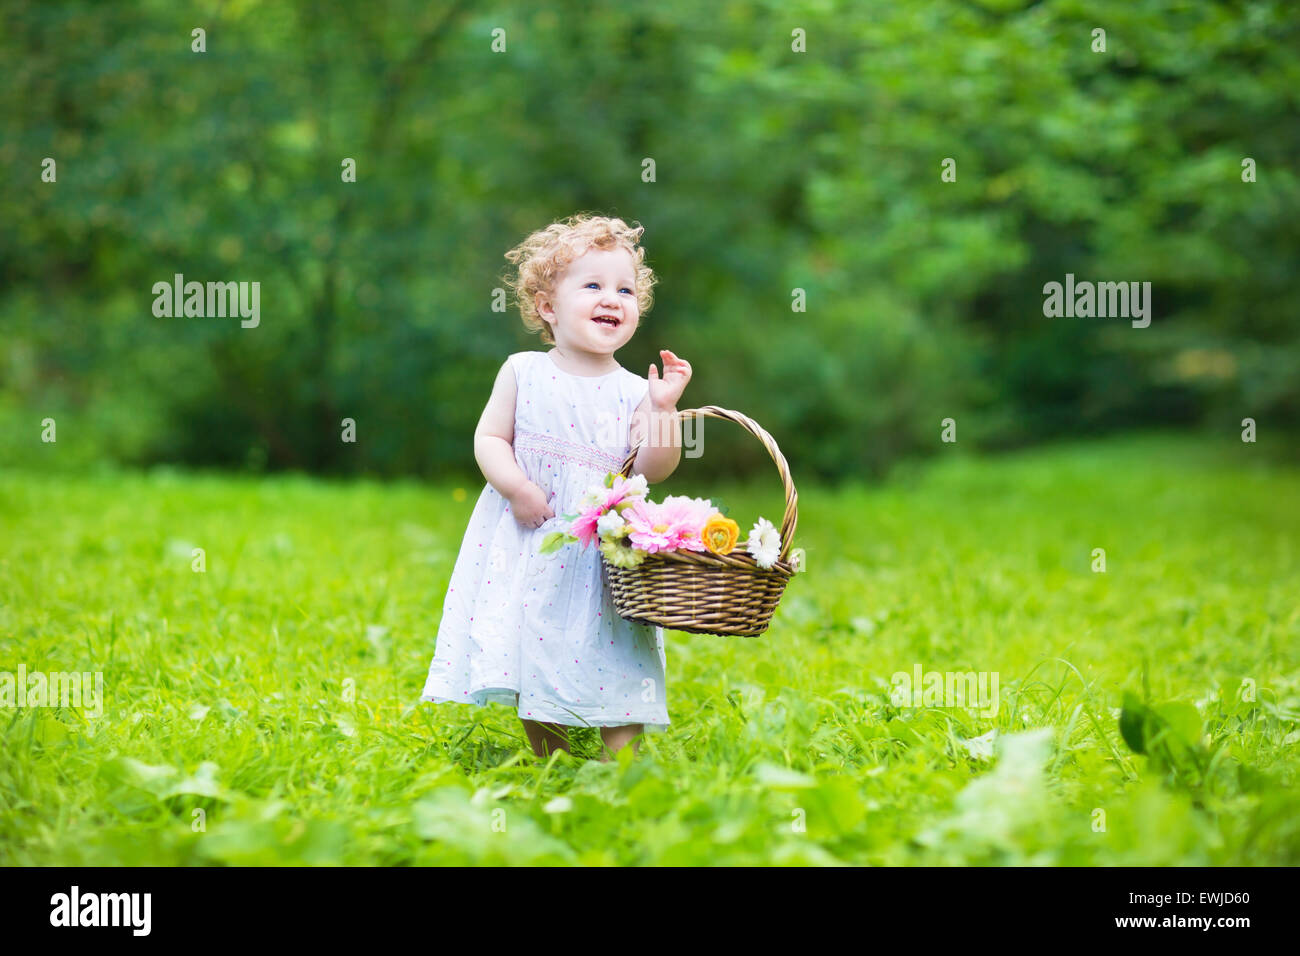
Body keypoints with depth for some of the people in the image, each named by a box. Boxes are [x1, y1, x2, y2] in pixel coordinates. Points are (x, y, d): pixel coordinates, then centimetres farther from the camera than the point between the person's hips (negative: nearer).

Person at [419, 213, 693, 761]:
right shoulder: (523, 373, 1)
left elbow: (654, 468, -4)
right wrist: (517, 487, -15)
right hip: (528, 543, 1)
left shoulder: (632, 391, 1)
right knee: (533, 656, 8)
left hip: (604, 546, 0)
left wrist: (662, 407, -16)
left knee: (614, 671, -4)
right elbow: (490, 438, -1)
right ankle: (550, 762, 23)